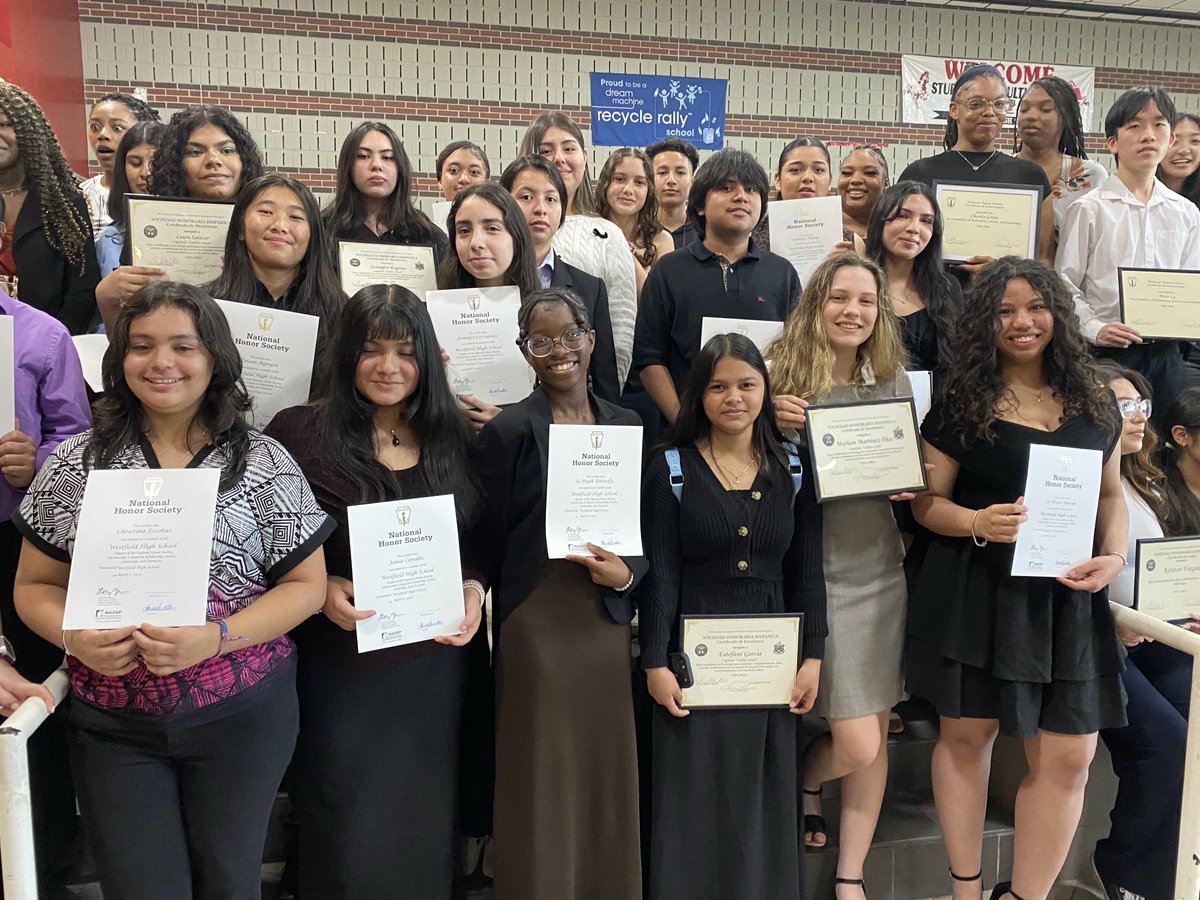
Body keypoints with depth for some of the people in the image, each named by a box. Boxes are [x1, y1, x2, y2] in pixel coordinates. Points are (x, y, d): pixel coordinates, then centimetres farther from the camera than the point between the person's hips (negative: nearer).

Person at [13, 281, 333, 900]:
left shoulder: (264, 462, -4)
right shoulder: (75, 463, 2)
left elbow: (306, 583, -3)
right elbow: (35, 585, 8)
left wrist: (215, 638, -18)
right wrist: (74, 637, -14)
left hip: (242, 715, -1)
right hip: (112, 725, 1)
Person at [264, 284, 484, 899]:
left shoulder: (452, 440, 5)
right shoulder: (300, 434, -7)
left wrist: (473, 590, -5)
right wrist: (322, 590, -19)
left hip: (433, 663, 3)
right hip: (340, 664, -3)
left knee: (423, 826, 15)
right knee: (348, 837, 7)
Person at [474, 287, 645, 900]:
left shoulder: (626, 426, 8)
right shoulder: (510, 430, -3)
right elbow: (491, 542, -2)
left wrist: (626, 573, -8)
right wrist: (497, 634, -3)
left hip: (608, 621, 4)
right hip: (536, 625, -4)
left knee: (607, 775, 12)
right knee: (541, 783, 5)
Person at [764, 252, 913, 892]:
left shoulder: (893, 381, 7)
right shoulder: (781, 376, -8)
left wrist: (909, 485, -4)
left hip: (880, 569, 5)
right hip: (815, 571, -5)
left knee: (873, 739, 11)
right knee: (856, 743, -4)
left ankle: (850, 878, 28)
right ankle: (803, 784, 32)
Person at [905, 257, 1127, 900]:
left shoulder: (1094, 403, 8)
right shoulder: (961, 402, -1)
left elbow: (1110, 494, 16)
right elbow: (926, 501, 0)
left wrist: (1113, 556, -3)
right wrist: (978, 522, -19)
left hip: (1067, 599, 3)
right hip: (975, 594, -2)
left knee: (1068, 757, 1)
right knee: (965, 734, 7)